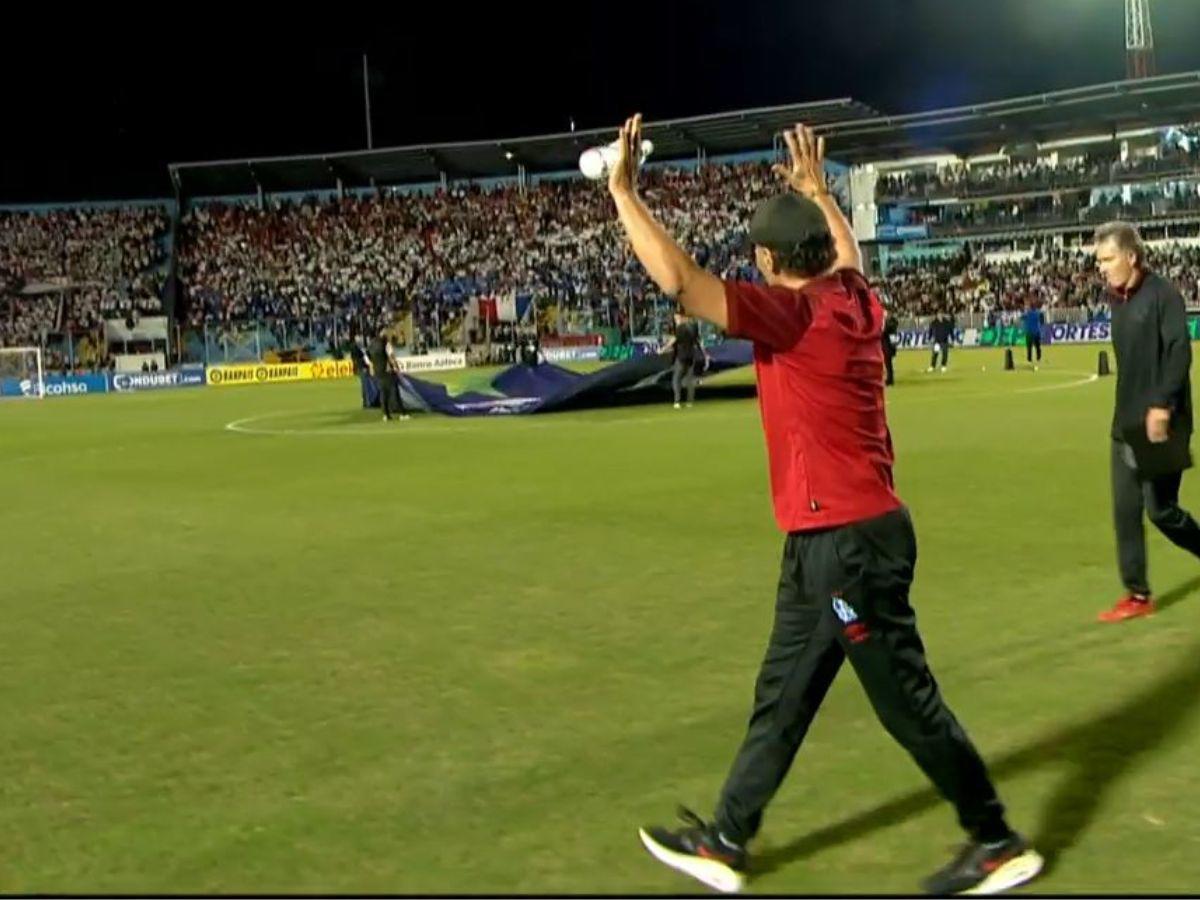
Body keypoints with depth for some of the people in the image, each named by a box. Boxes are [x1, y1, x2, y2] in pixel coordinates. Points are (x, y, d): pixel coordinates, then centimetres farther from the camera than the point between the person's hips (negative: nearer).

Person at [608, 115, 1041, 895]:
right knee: (781, 697, 15)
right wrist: (816, 188, 45)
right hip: (843, 533, 10)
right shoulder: (855, 300, 7)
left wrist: (624, 191, -18)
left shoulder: (794, 313, -17)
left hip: (846, 539, -10)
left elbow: (681, 281, -26)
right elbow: (847, 249, 32)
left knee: (908, 701, 4)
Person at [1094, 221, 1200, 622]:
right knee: (1125, 511, 6)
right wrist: (1130, 411, 16)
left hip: (1161, 423, -8)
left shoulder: (1163, 294, -11)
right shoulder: (1117, 299, 11)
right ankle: (1137, 595, 13)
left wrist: (1162, 407, -24)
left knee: (1160, 509, -4)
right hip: (1125, 424, 8)